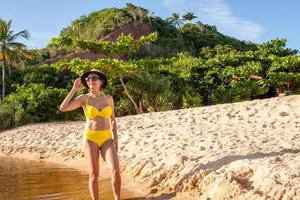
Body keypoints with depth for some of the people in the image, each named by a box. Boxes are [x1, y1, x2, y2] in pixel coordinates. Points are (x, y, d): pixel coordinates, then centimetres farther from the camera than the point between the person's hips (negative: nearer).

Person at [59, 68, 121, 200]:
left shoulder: (108, 98, 5)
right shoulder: (83, 98, -2)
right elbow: (62, 108, -15)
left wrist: (115, 138, 1)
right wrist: (74, 89, -10)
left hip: (106, 140, 2)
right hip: (90, 139, -1)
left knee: (116, 171, -16)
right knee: (94, 175, -1)